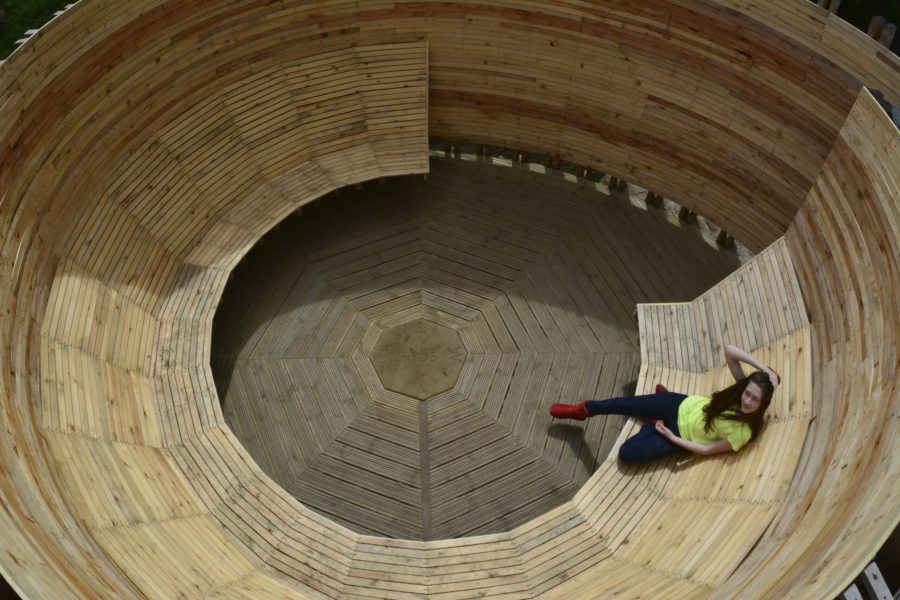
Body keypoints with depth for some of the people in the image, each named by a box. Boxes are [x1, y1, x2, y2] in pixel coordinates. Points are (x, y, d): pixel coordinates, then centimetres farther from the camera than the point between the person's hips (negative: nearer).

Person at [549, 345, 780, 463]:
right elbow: (729, 350, -21)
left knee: (627, 453, -14)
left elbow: (708, 450, -19)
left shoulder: (743, 432, -25)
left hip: (681, 436, -3)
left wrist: (670, 437, -18)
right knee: (624, 404, -3)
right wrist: (765, 369, -28)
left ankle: (657, 424, 15)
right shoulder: (743, 387, -15)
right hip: (683, 406, 3)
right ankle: (582, 410, 27)